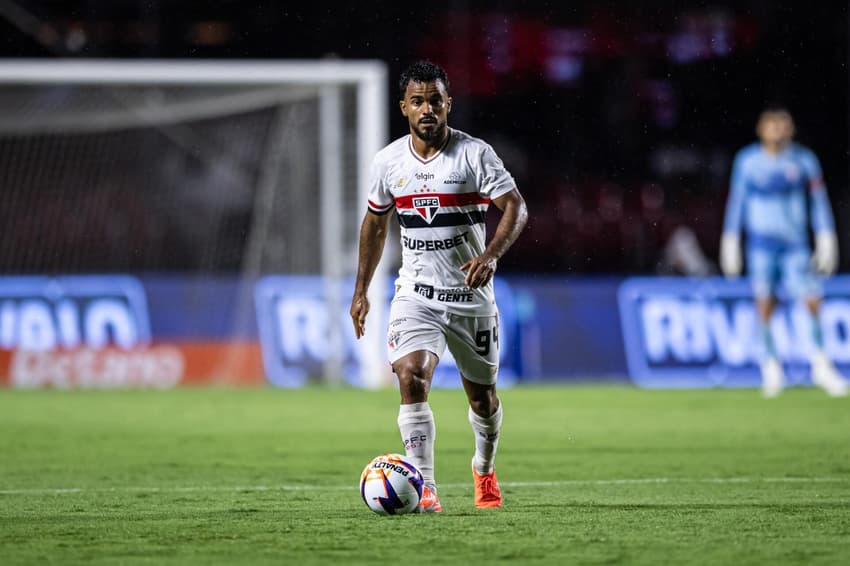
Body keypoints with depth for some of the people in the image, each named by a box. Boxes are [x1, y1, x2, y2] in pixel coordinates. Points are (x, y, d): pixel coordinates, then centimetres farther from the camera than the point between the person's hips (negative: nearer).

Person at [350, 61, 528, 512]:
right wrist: (361, 291, 14)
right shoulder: (388, 162, 1)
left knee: (481, 393, 11)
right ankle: (424, 488, -23)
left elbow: (516, 208, -12)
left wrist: (490, 255, -30)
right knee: (411, 376, -22)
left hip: (471, 294, -1)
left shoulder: (475, 154, -10)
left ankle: (484, 470, 41)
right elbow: (374, 223, 15)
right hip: (416, 293, 1)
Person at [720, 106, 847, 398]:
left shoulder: (804, 160, 2)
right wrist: (730, 242, 6)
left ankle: (821, 364, 4)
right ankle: (771, 364, 10)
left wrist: (826, 240, 2)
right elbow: (736, 202, 7)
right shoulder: (747, 160, 1)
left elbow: (818, 202, 5)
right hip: (761, 241, 0)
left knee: (812, 300, -9)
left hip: (795, 243, 0)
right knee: (765, 304, -3)